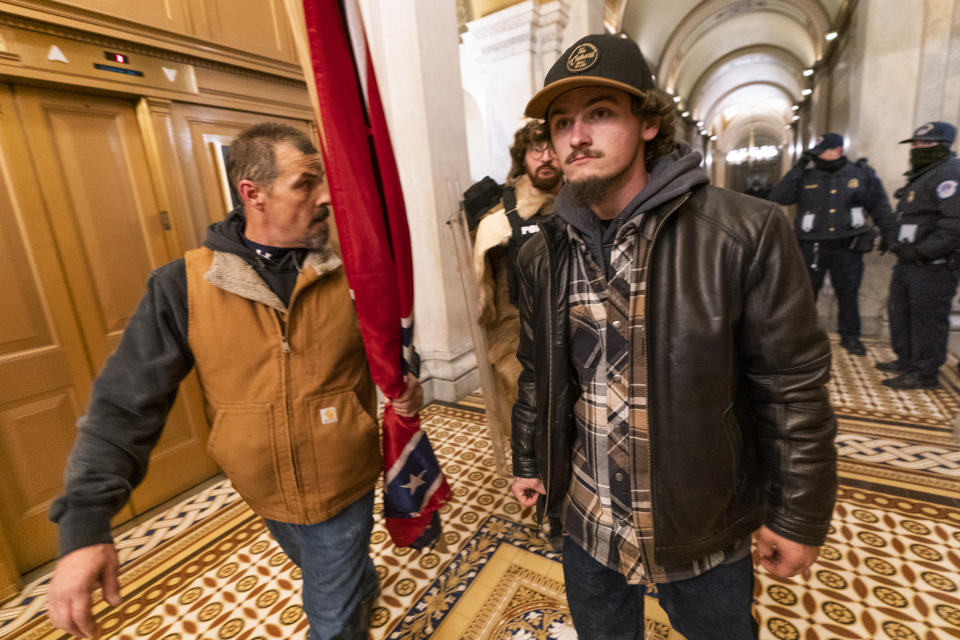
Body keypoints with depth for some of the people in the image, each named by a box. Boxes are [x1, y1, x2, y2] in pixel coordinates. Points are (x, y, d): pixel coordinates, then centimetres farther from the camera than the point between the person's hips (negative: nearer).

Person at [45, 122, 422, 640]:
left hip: (344, 486, -2)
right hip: (264, 493, 3)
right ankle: (365, 588, 66)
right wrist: (85, 524, -17)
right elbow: (125, 405, -10)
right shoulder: (183, 286, -14)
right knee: (333, 578, 32)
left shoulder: (348, 272, -14)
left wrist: (405, 385, -21)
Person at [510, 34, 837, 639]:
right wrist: (529, 463, 11)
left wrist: (800, 515, -5)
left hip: (707, 529, -2)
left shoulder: (747, 233, -17)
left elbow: (793, 388, -11)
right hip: (587, 521, 3)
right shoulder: (543, 254, -5)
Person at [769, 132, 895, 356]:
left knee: (849, 295, 10)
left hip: (847, 247, 1)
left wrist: (890, 235, 8)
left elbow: (880, 207, 11)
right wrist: (797, 169, -12)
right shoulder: (806, 178, 3)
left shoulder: (862, 174, 5)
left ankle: (850, 337, 24)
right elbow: (778, 197, -9)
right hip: (813, 247, -1)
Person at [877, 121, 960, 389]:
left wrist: (920, 251, -23)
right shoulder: (921, 176, 18)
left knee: (927, 319, -2)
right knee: (899, 312, 18)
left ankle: (924, 373, 8)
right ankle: (906, 361, 32)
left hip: (932, 266, -10)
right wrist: (899, 244, 13)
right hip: (909, 262, 10)